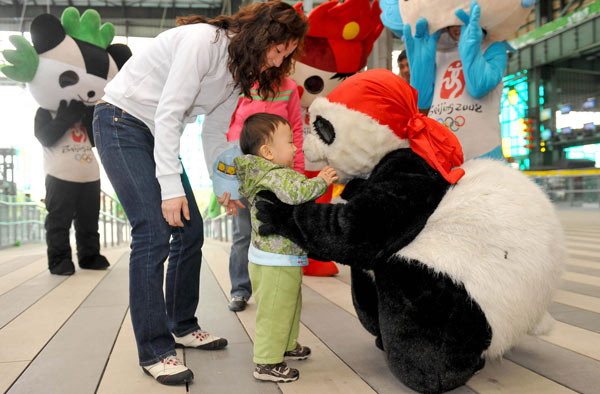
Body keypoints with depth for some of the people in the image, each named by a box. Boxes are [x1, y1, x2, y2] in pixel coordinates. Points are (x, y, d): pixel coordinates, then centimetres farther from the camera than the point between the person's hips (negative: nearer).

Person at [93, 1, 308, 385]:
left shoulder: (241, 71, 5)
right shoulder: (204, 41, -22)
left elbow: (215, 133, 8)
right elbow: (168, 114, -26)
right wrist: (171, 186, -28)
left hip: (160, 134, 9)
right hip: (122, 121, -9)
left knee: (191, 230, 5)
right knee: (154, 231, -16)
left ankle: (181, 326, 21)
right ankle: (155, 351, -6)